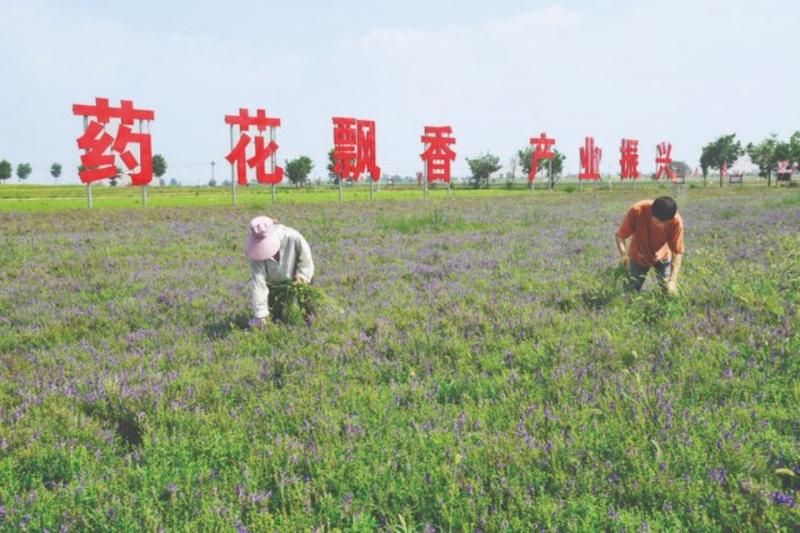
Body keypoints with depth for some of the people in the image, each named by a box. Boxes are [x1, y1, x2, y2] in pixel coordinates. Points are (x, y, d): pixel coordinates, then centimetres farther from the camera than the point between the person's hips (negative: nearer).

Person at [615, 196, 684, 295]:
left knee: (670, 292, -8)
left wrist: (672, 281, -35)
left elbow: (677, 252, -26)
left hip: (662, 256, 0)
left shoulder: (676, 221, -32)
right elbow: (619, 235, -23)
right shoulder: (637, 211, -34)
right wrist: (623, 254, -43)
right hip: (638, 257, 0)